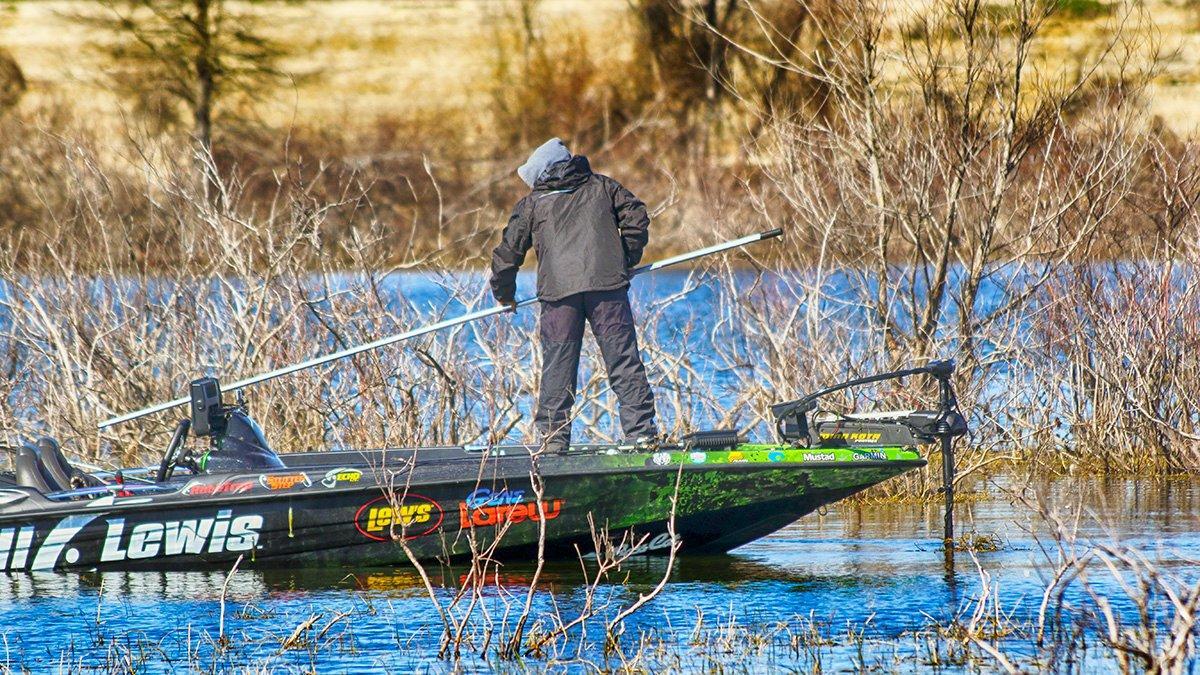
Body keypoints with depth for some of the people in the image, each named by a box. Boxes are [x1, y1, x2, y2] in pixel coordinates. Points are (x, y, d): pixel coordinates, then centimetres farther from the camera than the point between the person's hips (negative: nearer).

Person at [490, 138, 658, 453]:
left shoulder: (531, 204, 16)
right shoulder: (602, 187, 19)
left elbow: (508, 252, 17)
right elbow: (636, 216, 12)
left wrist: (504, 294, 31)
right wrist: (627, 260, 22)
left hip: (558, 291, -1)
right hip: (607, 285, 1)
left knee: (557, 366, 5)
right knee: (624, 361, 1)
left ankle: (553, 437, 3)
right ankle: (641, 432, -4)